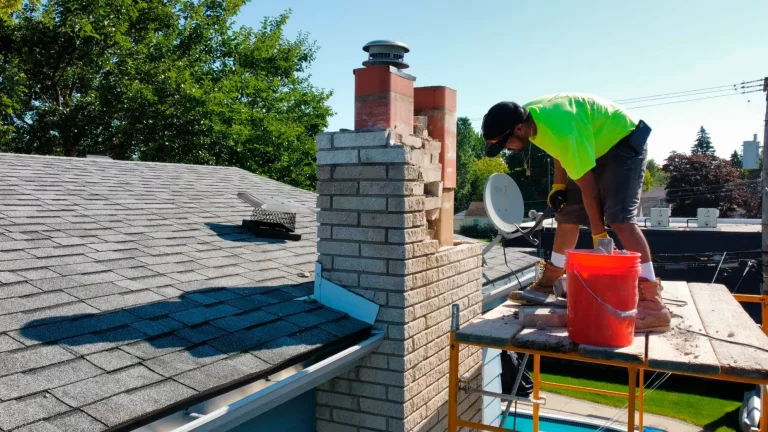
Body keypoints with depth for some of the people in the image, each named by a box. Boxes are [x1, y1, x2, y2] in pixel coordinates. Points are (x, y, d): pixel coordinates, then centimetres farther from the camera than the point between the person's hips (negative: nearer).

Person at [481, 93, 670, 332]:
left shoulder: (560, 130, -37)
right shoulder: (527, 115, -11)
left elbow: (587, 185, -30)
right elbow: (560, 151, 8)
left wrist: (599, 234, -23)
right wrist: (558, 185, 0)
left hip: (623, 142, -9)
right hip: (595, 147, 9)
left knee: (619, 218, -24)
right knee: (567, 215, 9)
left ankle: (653, 306, -26)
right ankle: (548, 282, 21)